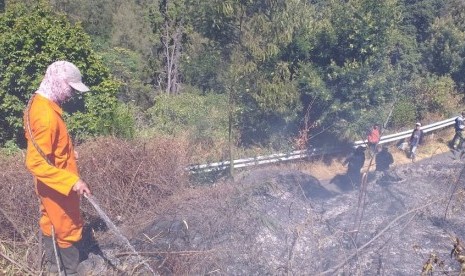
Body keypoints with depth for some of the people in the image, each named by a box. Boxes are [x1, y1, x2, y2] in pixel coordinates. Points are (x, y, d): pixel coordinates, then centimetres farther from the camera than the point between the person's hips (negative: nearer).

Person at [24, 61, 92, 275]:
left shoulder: (38, 103, 1)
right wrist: (72, 181, -34)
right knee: (69, 229, 7)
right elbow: (35, 163, -33)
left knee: (50, 222, 23)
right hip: (57, 187, -10)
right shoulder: (46, 116, -31)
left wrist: (67, 152, 13)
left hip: (50, 185, 10)